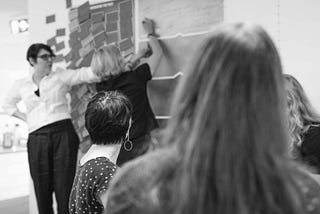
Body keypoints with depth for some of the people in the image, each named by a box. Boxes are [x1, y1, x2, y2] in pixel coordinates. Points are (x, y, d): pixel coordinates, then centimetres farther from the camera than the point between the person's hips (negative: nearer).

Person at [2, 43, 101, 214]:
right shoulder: (21, 85, 14)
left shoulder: (60, 76, 8)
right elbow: (8, 105, 30)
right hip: (37, 139, 2)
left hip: (63, 134, -2)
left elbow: (84, 74, -7)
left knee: (65, 188, -6)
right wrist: (26, 118, 14)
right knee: (42, 190, 4)